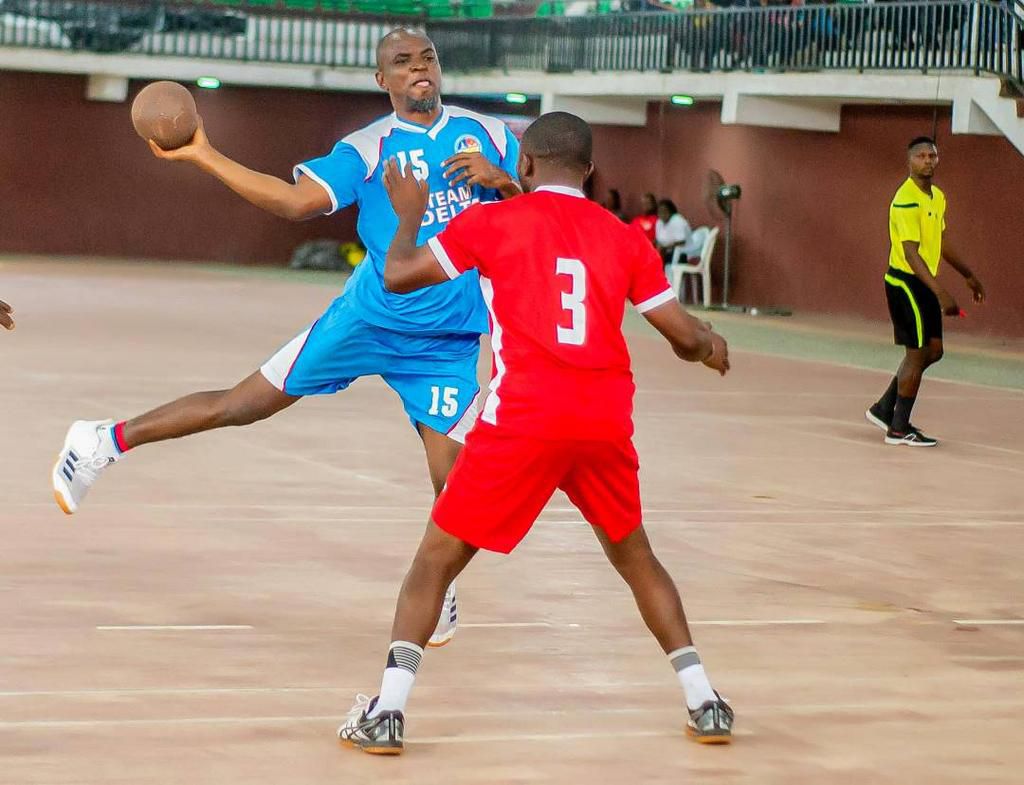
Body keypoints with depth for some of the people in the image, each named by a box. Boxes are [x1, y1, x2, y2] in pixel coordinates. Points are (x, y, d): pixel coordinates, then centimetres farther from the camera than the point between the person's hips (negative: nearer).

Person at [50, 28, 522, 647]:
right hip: (367, 318, -1)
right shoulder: (366, 150, -4)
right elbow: (294, 200, -15)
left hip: (449, 342, 1)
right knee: (246, 402, -3)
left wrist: (499, 179, -15)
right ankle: (108, 441, 11)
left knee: (450, 479, -5)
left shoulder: (486, 134, 3)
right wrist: (201, 156, -20)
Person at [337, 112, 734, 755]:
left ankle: (386, 713, -3)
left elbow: (398, 277, 5)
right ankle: (705, 703, 22)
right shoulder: (624, 238, 11)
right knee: (636, 558, 25)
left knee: (438, 559, 8)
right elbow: (684, 335, 11)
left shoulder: (492, 222, 4)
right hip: (605, 422, 3)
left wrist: (409, 214, 24)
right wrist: (711, 348, 35)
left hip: (523, 420, -3)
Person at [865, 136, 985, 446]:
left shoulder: (937, 197, 11)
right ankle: (898, 429, 4)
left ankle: (884, 409, 22)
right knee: (917, 353, -5)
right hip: (906, 283, -9)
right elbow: (911, 253, -26)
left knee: (933, 351, 12)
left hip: (924, 284, 9)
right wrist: (941, 292, -33)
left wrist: (968, 275, 29)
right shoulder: (906, 201, -20)